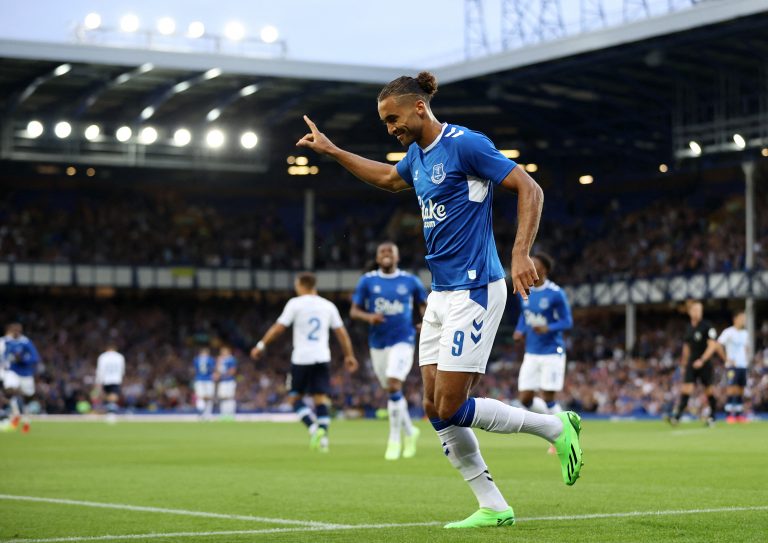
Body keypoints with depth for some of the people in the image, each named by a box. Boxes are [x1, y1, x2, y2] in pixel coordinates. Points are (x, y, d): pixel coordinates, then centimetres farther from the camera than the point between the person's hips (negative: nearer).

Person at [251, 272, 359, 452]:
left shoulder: (295, 303, -2)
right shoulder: (328, 306, 9)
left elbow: (279, 328, -5)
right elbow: (341, 333, 11)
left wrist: (261, 345, 3)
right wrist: (349, 356, 18)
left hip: (301, 358, -3)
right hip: (322, 358, 3)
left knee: (295, 397, 9)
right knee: (321, 398, 3)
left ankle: (313, 426, -12)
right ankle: (323, 433, -15)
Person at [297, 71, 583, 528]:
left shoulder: (465, 144, -13)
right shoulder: (417, 154, 13)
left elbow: (530, 189, -15)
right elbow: (387, 179, 36)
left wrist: (521, 254, -25)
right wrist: (332, 151, 34)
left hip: (475, 290, -9)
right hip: (442, 294, 9)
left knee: (451, 407, -11)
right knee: (436, 409, 4)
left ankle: (557, 427, 6)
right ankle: (494, 508, 10)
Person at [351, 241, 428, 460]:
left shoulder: (410, 281, 2)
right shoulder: (367, 281, 3)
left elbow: (423, 305, 14)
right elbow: (354, 311, 2)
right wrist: (369, 316, -19)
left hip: (403, 341, -3)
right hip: (378, 343, 3)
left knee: (394, 386, -18)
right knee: (392, 391, 11)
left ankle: (394, 439, -8)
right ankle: (409, 431, 33)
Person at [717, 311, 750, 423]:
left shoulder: (745, 333, 14)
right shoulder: (728, 332, -8)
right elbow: (718, 345, -12)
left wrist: (747, 359, 12)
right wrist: (726, 359, -12)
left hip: (743, 366, 6)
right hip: (732, 366, -6)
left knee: (741, 390, 6)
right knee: (732, 388, -12)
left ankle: (739, 414, 10)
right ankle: (729, 414, -10)